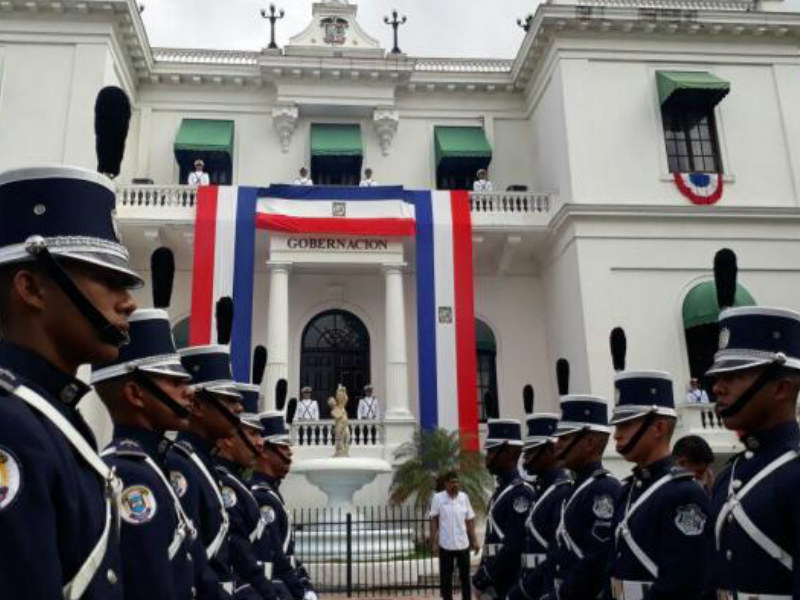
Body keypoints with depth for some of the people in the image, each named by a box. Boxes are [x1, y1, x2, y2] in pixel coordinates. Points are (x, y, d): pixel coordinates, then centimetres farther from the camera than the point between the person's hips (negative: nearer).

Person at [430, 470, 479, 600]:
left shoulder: (464, 497, 1)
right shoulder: (438, 498, -8)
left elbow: (470, 520, 7)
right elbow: (433, 521, -5)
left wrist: (474, 541, 6)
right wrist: (434, 542, -9)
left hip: (463, 544, 3)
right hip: (445, 545, -3)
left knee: (465, 576, 13)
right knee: (446, 577, 7)